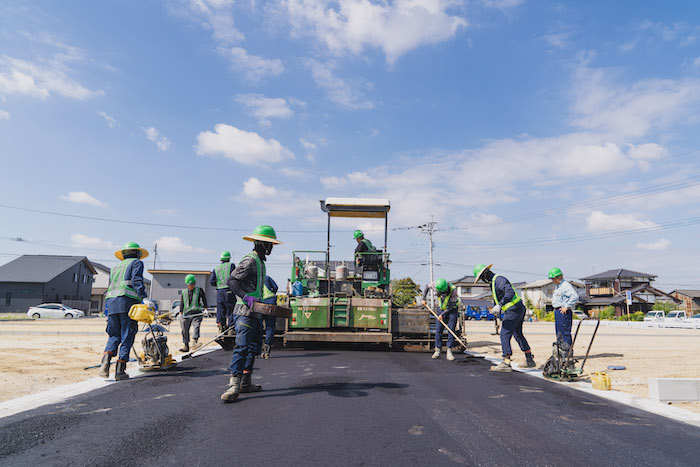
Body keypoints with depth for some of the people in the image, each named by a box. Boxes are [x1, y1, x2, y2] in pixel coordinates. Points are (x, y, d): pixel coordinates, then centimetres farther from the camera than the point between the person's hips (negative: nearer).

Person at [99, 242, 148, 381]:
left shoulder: (115, 268, 30)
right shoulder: (136, 263, 10)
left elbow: (110, 287, 25)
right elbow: (136, 281, -8)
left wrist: (107, 309, 26)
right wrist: (144, 298, -17)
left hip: (111, 302, 6)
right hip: (127, 301, -6)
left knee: (114, 336, 11)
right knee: (127, 337, -1)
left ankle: (105, 361, -12)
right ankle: (120, 370, -3)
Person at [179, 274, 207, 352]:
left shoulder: (199, 290, 8)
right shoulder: (184, 292, 17)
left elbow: (204, 300, 7)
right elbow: (182, 303, 17)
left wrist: (205, 308, -5)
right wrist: (180, 313, 8)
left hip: (196, 313, -3)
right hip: (186, 314, 4)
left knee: (196, 326, -22)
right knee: (185, 329, 3)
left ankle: (194, 342, -30)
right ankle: (186, 345, 11)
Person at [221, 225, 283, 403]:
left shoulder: (260, 262, 20)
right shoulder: (250, 260, -10)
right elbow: (232, 280, -18)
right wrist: (246, 297, -29)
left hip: (255, 313, 10)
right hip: (245, 312, -10)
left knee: (252, 347, 12)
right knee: (242, 347, -14)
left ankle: (246, 383, 19)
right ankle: (234, 386, -14)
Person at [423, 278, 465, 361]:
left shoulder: (453, 290, -30)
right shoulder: (435, 285, -21)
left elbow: (451, 305, -21)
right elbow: (427, 287, 4)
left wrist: (442, 314, -20)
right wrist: (424, 299, 4)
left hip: (453, 310, -3)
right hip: (441, 309, 3)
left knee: (451, 331, -9)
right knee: (438, 330, -4)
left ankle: (449, 352, -4)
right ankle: (437, 351, 2)